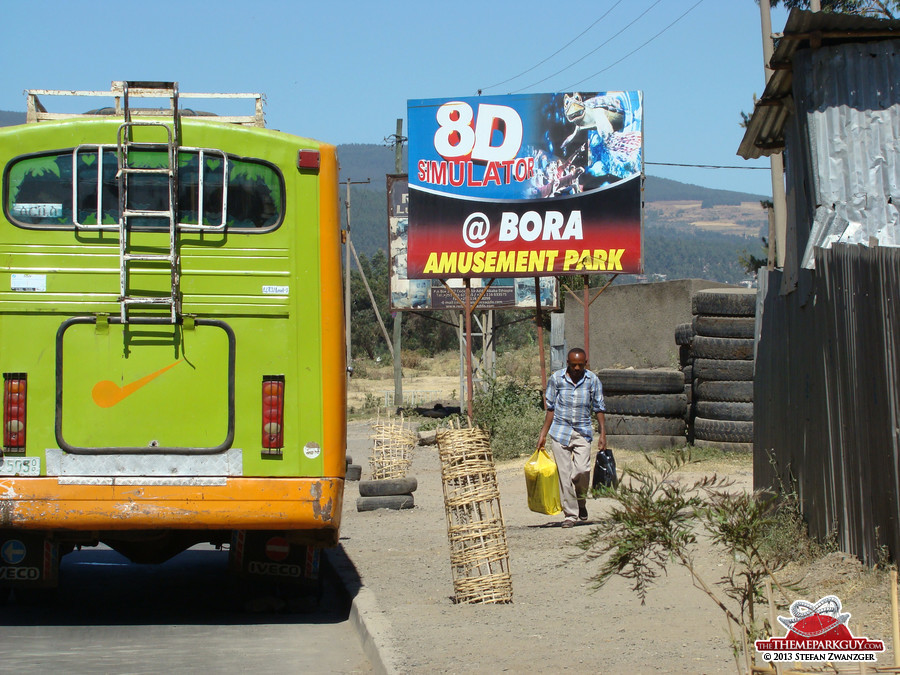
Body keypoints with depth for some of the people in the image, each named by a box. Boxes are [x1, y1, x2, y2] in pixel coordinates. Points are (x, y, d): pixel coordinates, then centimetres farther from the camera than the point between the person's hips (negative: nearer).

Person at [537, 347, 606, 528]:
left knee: (582, 469, -14)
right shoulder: (556, 378, 1)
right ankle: (570, 514, 6)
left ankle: (580, 500, 15)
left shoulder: (592, 380, 1)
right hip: (560, 431, 0)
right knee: (564, 474, -3)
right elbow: (551, 407, 8)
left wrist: (603, 433, 1)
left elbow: (599, 408, 7)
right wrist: (543, 433, 6)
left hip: (583, 432, 0)